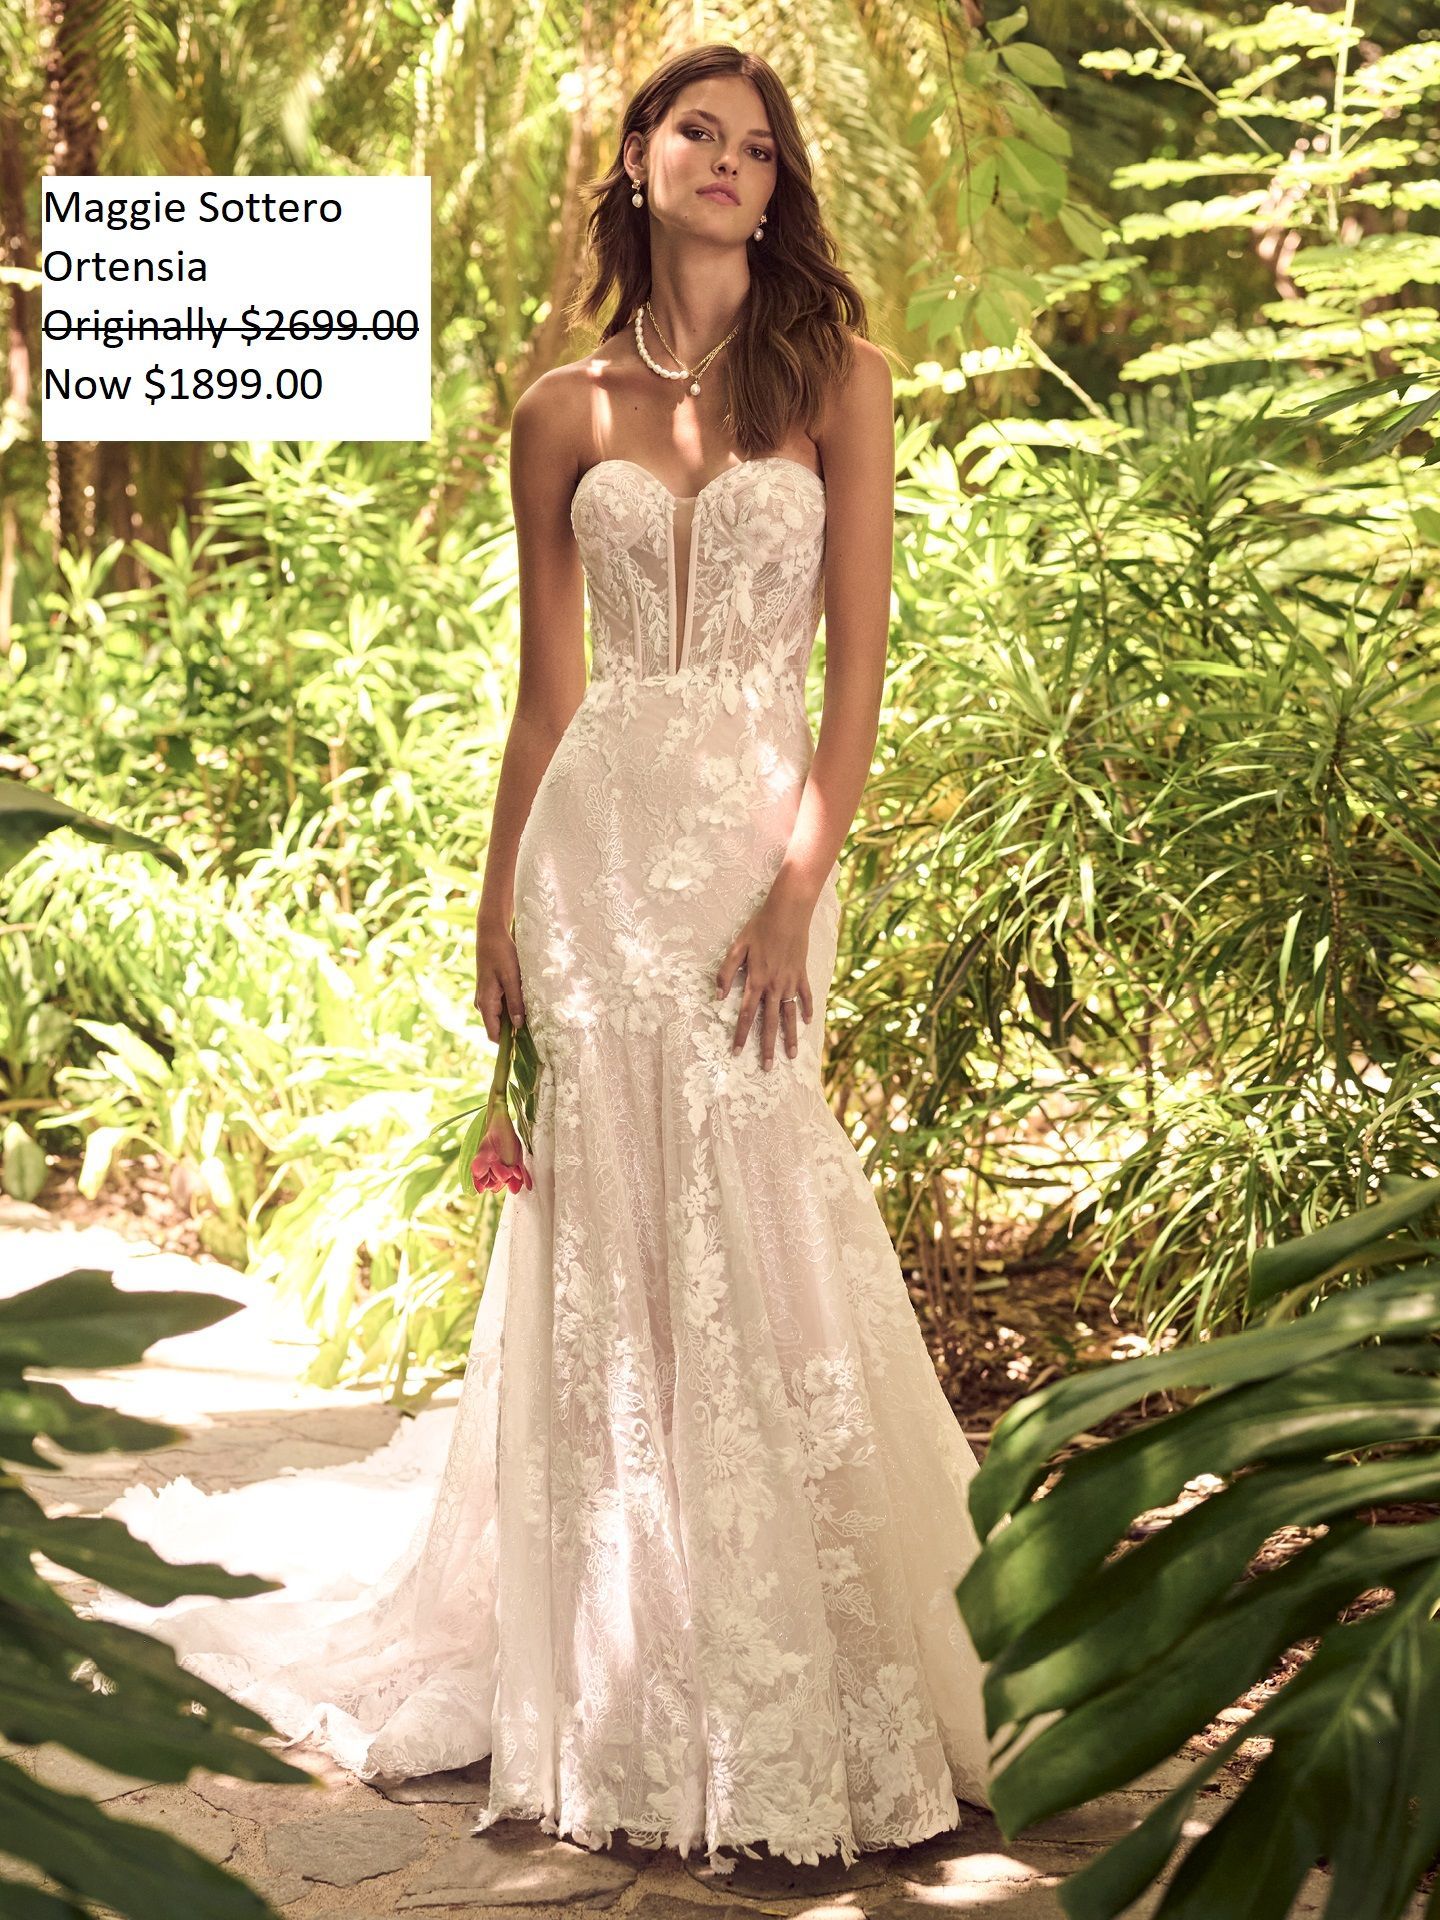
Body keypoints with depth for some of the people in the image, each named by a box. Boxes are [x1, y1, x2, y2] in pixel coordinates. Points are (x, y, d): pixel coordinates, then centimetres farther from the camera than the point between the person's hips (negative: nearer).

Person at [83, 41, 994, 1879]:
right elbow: (548, 691, 11)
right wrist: (498, 906, 7)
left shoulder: (837, 378, 4)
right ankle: (634, 1700, 15)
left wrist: (799, 893, -10)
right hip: (598, 840, 1)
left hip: (759, 834, -1)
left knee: (745, 1238, -2)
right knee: (614, 1254, 3)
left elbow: (856, 666, -2)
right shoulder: (566, 412, 9)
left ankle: (784, 1702, 13)